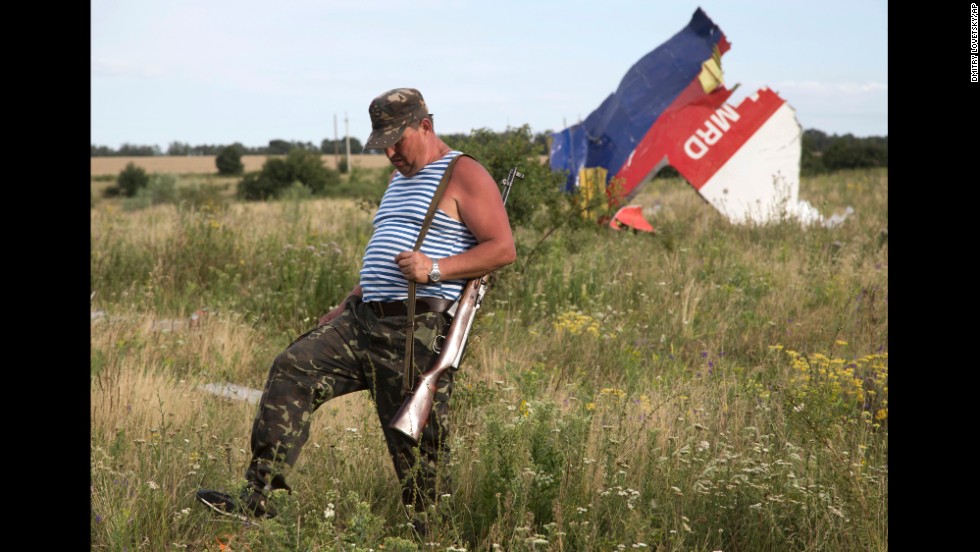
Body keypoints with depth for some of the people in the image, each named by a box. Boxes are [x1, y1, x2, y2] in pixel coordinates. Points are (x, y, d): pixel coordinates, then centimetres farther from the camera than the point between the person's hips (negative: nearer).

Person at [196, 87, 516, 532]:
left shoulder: (463, 176, -3)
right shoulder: (399, 181, 25)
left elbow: (503, 248, -12)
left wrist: (436, 269, -21)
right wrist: (346, 307, 24)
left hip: (419, 331, -8)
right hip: (365, 319, 8)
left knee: (417, 442, -5)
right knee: (292, 370, -7)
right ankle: (259, 498, -10)